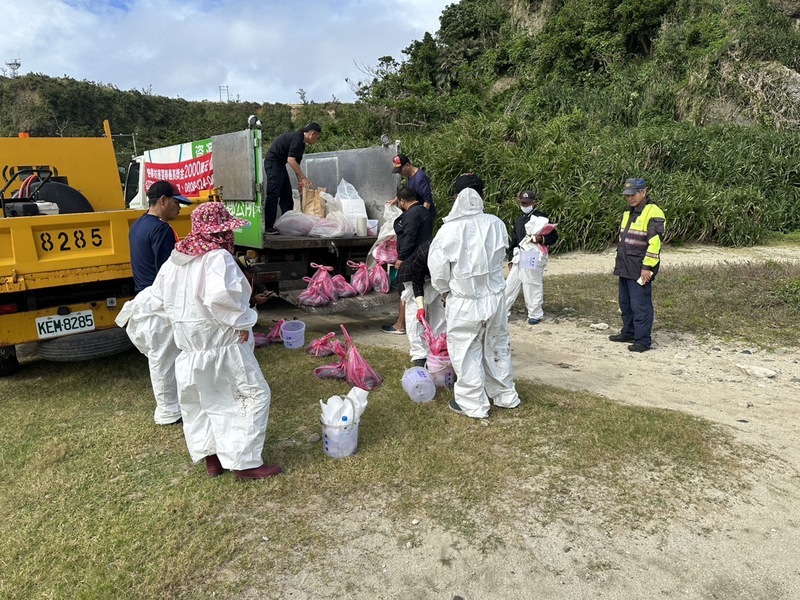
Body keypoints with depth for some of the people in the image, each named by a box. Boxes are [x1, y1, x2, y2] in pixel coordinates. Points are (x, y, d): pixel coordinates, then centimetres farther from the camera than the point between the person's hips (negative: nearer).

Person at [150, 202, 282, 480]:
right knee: (253, 396, 2)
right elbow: (220, 296, -35)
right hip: (223, 344, -8)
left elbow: (159, 298, 14)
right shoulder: (217, 257, -18)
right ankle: (245, 462, 4)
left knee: (200, 401, 18)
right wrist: (241, 322, -22)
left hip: (190, 345, 8)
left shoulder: (176, 259, 8)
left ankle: (211, 458, 29)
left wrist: (181, 321, 18)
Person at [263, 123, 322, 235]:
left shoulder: (302, 144, 13)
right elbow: (291, 159, -26)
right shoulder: (297, 137, -17)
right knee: (273, 195, -12)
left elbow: (296, 164, 18)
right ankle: (268, 227, -12)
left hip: (280, 164, 10)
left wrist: (300, 180, 11)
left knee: (287, 195, 10)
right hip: (273, 163, -10)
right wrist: (304, 178, -24)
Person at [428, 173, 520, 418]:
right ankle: (505, 395, 34)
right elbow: (501, 256, 4)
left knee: (466, 352, 10)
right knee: (497, 347, 20)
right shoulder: (496, 224, -8)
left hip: (464, 301, -4)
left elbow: (437, 267, -10)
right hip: (495, 296, 4)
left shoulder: (450, 229, -18)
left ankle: (473, 404, 17)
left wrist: (445, 290, 8)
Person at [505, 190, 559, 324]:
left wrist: (541, 239, -23)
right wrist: (511, 259, 16)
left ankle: (535, 314, 13)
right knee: (510, 284, 9)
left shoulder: (541, 218, -5)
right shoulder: (519, 219, 17)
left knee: (532, 287, -1)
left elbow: (554, 236, -4)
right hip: (519, 258, 7)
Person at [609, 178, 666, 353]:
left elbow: (655, 243, -20)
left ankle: (643, 340, 3)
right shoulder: (628, 213, 16)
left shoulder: (653, 214, -14)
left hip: (640, 270, -9)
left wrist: (647, 267, -21)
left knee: (640, 305, -5)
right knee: (625, 303, 18)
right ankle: (628, 332, 31)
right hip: (625, 269, 9)